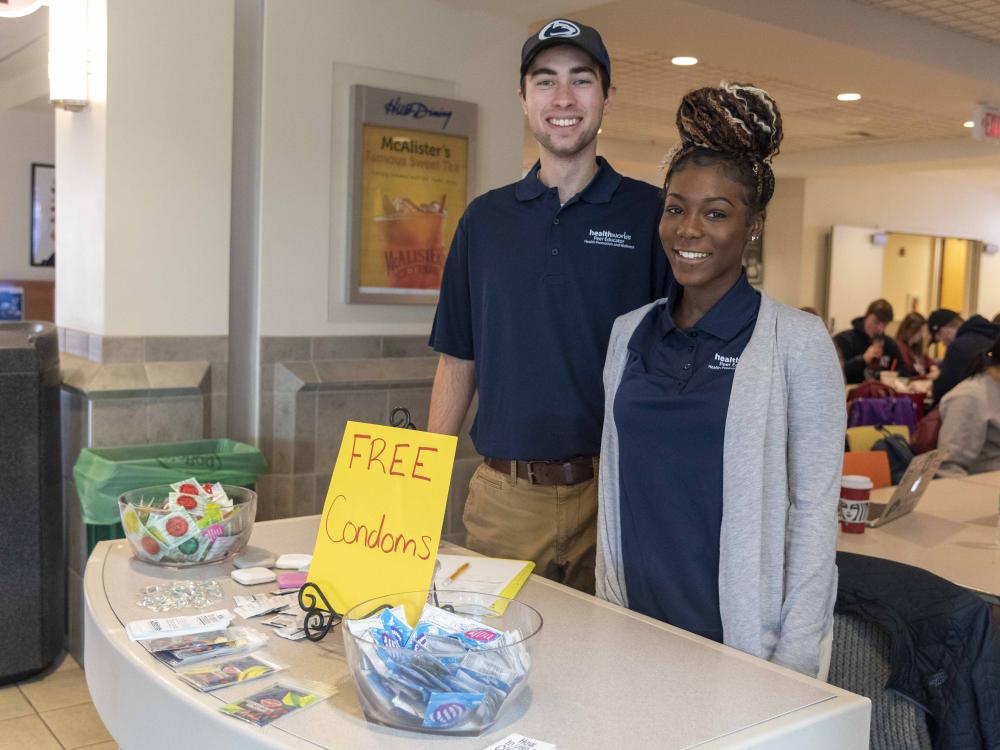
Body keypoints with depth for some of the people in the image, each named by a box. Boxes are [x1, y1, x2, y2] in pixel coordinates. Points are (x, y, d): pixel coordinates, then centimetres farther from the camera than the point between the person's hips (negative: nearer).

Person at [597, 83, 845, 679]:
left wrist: (795, 659, -11)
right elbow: (613, 479, 8)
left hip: (742, 630, -4)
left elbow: (816, 507, -9)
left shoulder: (797, 341, -9)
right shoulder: (629, 333, 4)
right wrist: (609, 604, 6)